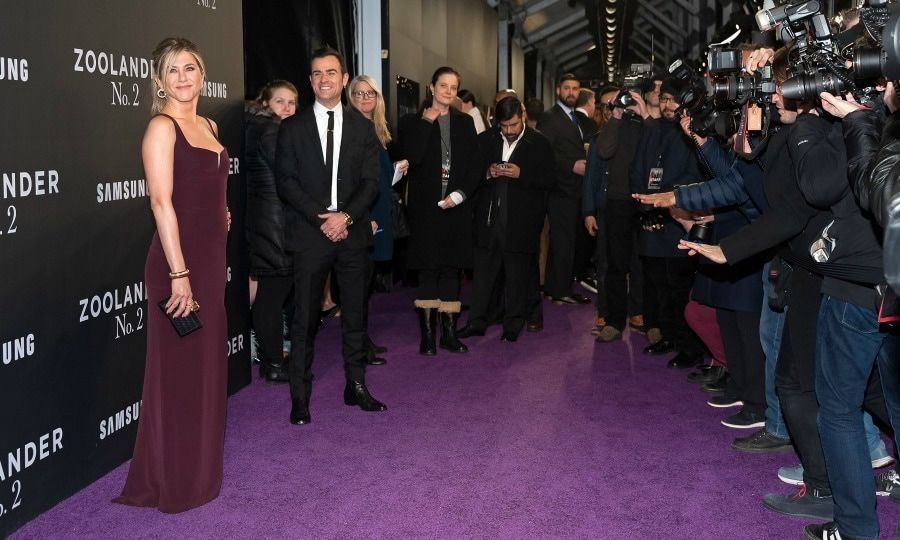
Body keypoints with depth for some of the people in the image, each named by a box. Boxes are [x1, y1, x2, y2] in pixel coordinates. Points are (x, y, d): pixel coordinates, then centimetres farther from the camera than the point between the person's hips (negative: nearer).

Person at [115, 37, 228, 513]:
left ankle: (200, 469, 30)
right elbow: (162, 202, -19)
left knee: (207, 365, 16)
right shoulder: (162, 127, -11)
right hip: (178, 259, -8)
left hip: (211, 258, 8)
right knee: (178, 371, 1)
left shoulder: (208, 125, 13)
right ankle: (173, 482, 14)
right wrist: (178, 274, -23)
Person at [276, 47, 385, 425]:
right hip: (309, 234, -2)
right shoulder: (292, 128, 5)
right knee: (304, 320, 0)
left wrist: (346, 216, -13)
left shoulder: (362, 127, 9)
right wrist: (321, 218, -12)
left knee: (355, 315, 8)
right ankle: (300, 397, 8)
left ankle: (356, 387, 20)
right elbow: (285, 182, -1)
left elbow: (371, 182, 3)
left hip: (351, 232, 2)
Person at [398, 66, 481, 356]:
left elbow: (474, 166, 8)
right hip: (425, 207, -3)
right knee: (428, 270, -3)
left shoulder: (465, 122, 12)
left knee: (451, 270, 5)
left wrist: (459, 194, -6)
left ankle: (449, 333, 11)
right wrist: (427, 122, -9)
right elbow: (412, 157, -14)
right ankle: (427, 334, 3)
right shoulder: (413, 121, 3)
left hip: (456, 206, 3)